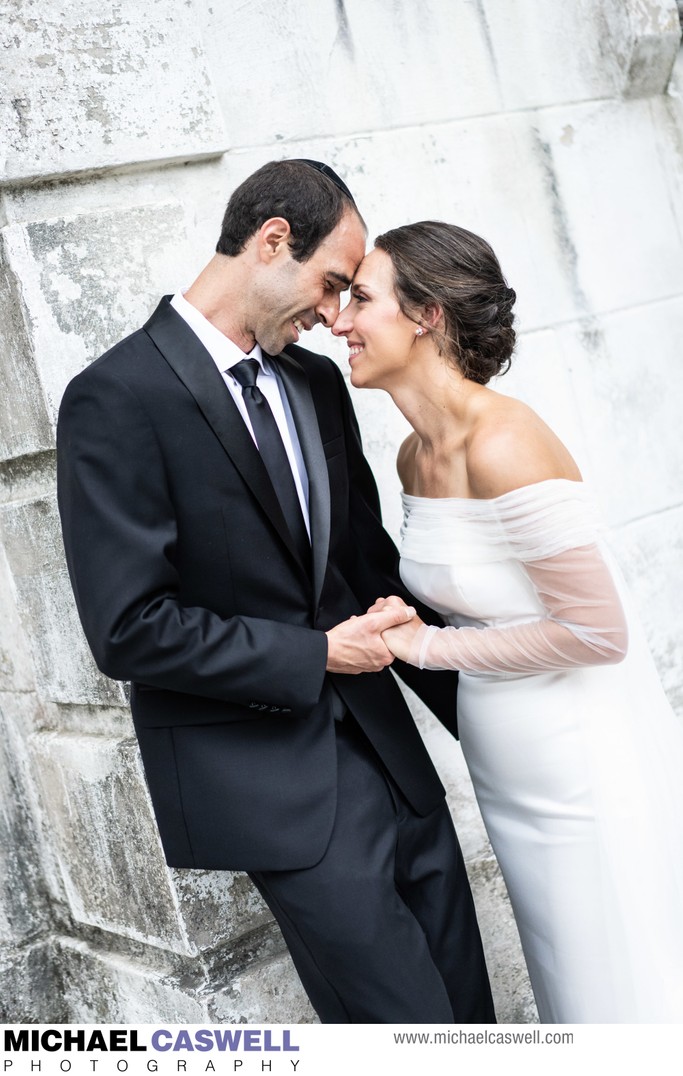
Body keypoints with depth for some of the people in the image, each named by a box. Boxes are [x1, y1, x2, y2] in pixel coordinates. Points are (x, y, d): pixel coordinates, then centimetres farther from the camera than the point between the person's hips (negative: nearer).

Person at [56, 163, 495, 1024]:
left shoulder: (316, 382, 9)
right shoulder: (117, 400, -14)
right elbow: (128, 629, -18)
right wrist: (316, 655, -14)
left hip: (379, 737, 7)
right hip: (267, 776, -7)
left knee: (468, 1004, 15)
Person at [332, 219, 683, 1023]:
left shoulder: (503, 445, -24)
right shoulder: (415, 456, 3)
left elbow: (596, 631, -22)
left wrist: (431, 647, -15)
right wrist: (404, 623, 0)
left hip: (589, 771, -8)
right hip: (511, 775, 8)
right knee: (567, 984, 23)